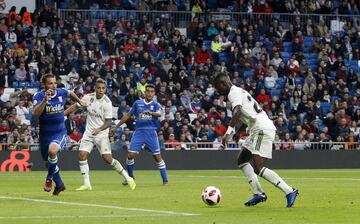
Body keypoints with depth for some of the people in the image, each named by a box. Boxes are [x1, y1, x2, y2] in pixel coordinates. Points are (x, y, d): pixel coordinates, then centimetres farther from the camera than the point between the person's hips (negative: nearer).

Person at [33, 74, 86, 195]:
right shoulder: (39, 96, -14)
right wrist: (45, 100, -40)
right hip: (45, 134, 1)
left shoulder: (61, 92, -6)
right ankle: (59, 184, 38)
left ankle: (50, 178, -9)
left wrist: (80, 101, 34)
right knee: (49, 160, 14)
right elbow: (35, 114, -30)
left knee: (52, 150, -31)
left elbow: (70, 93, 20)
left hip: (60, 132, -1)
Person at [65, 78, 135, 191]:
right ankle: (86, 184, -2)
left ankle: (127, 178, 3)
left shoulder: (107, 103, -16)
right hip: (89, 133, 5)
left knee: (107, 158, -13)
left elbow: (108, 122, -15)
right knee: (82, 155, -10)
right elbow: (76, 106, 11)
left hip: (101, 134, -5)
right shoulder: (89, 97, -3)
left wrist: (99, 129, -31)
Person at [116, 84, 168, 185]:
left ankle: (165, 180, 2)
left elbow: (159, 113, -19)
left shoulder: (155, 105, 3)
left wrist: (151, 113, -40)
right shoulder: (138, 103, 9)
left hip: (151, 132, -2)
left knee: (157, 156, -6)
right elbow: (128, 115, 17)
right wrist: (116, 127, 16)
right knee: (130, 154, -5)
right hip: (138, 131, 2)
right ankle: (130, 177, 16)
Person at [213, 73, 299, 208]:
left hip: (262, 129, -11)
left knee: (258, 169, -16)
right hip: (257, 131, 11)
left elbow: (237, 112, -27)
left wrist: (228, 133, -33)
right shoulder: (239, 91, 23)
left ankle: (289, 192, -17)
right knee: (242, 160, 17)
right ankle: (258, 193, 11)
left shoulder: (234, 93, -8)